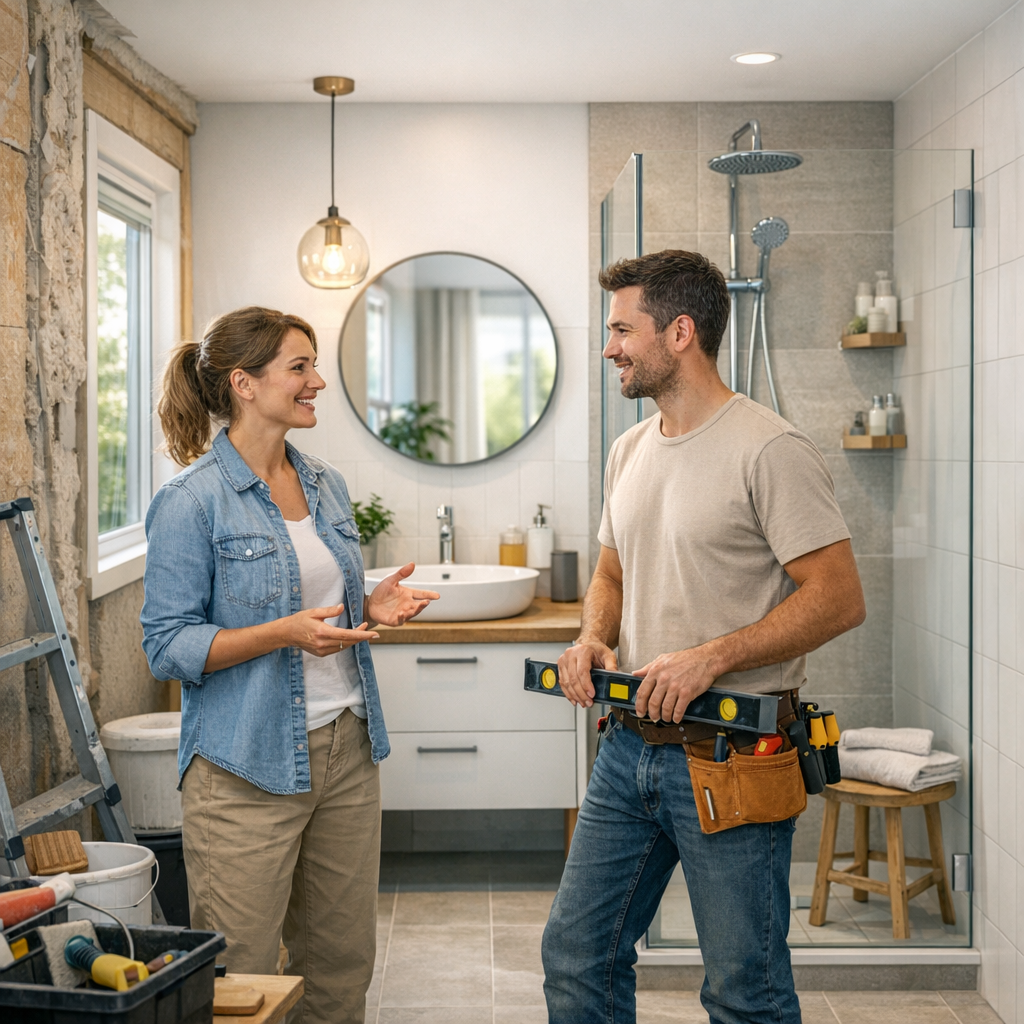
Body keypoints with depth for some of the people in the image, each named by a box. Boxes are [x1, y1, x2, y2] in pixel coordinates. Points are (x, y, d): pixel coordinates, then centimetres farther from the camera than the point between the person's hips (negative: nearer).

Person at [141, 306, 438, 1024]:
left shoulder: (327, 485, 10)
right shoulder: (192, 500, -11)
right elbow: (168, 645, -12)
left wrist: (370, 609, 0)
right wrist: (285, 633, -23)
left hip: (344, 749, 7)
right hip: (249, 765, -7)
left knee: (343, 964, 14)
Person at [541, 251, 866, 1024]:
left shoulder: (770, 451, -14)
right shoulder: (631, 451, 12)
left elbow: (839, 599, -17)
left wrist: (710, 657, -22)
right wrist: (593, 640, 1)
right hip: (629, 748, 8)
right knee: (577, 955, 14)